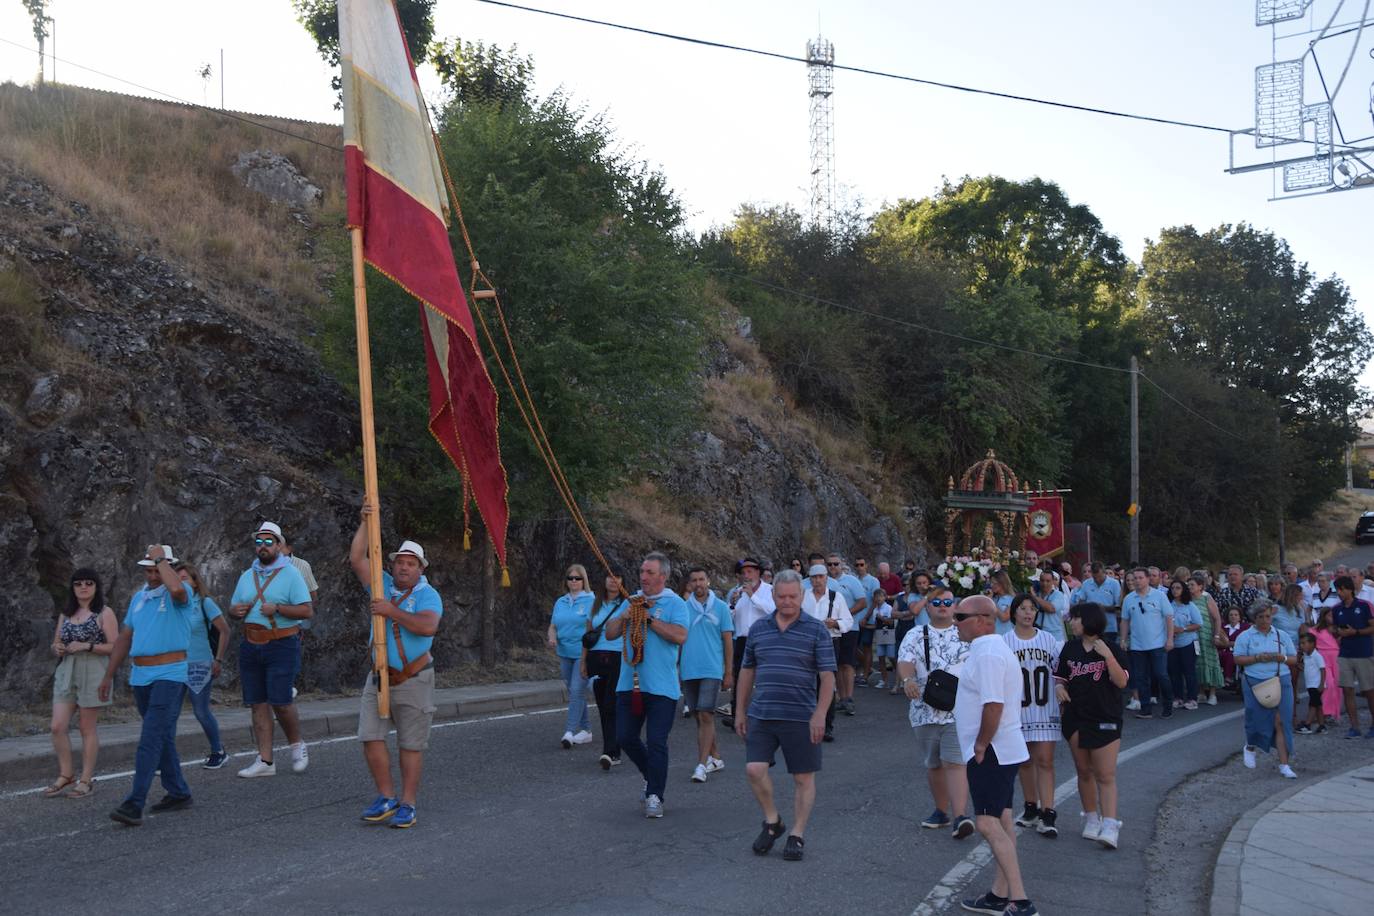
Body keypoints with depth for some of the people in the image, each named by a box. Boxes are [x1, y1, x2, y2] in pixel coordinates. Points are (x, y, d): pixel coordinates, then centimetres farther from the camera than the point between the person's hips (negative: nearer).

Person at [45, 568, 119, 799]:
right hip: (66, 673, 5)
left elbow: (114, 647, -8)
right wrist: (57, 648, -1)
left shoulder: (104, 614, -2)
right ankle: (65, 776, 12)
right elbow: (56, 643, 22)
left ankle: (86, 780, 9)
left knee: (87, 728, 1)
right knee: (58, 726, -2)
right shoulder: (65, 614, 14)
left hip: (92, 673, -5)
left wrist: (86, 646, -18)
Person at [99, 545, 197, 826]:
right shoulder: (138, 598, 16)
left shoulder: (182, 593, -6)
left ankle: (134, 804, -18)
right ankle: (178, 793, 25)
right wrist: (108, 676, 17)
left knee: (152, 738, -14)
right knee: (162, 737, 14)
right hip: (140, 676, 7)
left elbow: (176, 589, -33)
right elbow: (124, 638, 20)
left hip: (170, 676, -7)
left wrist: (160, 559, -18)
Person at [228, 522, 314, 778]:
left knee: (280, 702, -10)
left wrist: (277, 608, -22)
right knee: (258, 703, 5)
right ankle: (265, 761, 9)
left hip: (282, 646, -5)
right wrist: (235, 610, -1)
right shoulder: (247, 576, 15)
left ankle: (296, 745, 16)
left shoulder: (290, 574, -3)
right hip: (251, 647, 5)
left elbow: (306, 611, -10)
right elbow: (233, 608, 22)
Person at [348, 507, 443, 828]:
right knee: (370, 737, -2)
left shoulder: (428, 595, -6)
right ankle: (386, 798, 10)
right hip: (380, 676, 4)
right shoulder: (383, 585, 8)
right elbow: (357, 559, 2)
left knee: (411, 745, 1)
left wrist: (392, 611, -24)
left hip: (413, 680, -4)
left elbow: (428, 626, -25)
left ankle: (407, 804, 8)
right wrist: (365, 523, -3)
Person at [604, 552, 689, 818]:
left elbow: (680, 636, -19)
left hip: (661, 686, -5)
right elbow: (610, 633, 11)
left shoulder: (675, 603, -3)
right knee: (625, 737, 7)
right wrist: (626, 615, -6)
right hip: (629, 683, 6)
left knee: (656, 743, -4)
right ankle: (651, 774, 31)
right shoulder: (631, 601, 14)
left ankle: (654, 796, 6)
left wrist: (648, 619, -14)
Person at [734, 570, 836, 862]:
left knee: (803, 777, 4)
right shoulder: (758, 628, 8)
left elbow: (827, 676, -6)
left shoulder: (817, 630, -2)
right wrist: (741, 711, 14)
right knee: (754, 769, -7)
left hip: (801, 718, -2)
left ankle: (797, 835, 18)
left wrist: (819, 715, -15)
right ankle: (772, 821, 16)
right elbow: (747, 671, 15)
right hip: (761, 715, 3)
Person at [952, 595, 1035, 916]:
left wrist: (980, 745, -18)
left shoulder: (988, 654, -20)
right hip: (1003, 750, 11)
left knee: (988, 823, -12)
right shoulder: (995, 649, 14)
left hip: (991, 753, -11)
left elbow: (993, 705, -27)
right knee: (1001, 822, 14)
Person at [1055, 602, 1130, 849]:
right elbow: (1060, 676, 16)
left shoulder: (1112, 649, -6)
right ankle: (1091, 819, 24)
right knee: (1084, 772, 12)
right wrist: (1059, 687, -7)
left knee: (1105, 776, -8)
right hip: (1076, 718, 5)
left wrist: (1107, 655, -25)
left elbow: (1122, 682, -15)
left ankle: (1110, 827, -11)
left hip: (1105, 719, -4)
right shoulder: (1070, 648, 7)